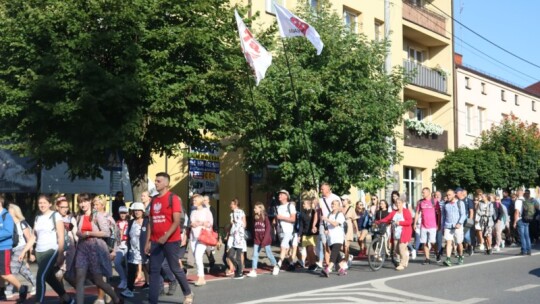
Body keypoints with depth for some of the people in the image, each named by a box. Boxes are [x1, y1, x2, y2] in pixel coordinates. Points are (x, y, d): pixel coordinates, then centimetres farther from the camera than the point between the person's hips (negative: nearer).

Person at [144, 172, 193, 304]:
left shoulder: (173, 198, -8)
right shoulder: (154, 200, 12)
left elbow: (176, 221, -14)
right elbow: (151, 222, 15)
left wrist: (166, 236, -25)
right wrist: (148, 241, 10)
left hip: (171, 241, -6)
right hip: (156, 241, 6)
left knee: (175, 268, 4)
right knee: (154, 271, 3)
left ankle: (188, 293, 25)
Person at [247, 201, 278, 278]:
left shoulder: (265, 217, -11)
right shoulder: (255, 218, 5)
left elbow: (268, 228, -15)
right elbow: (254, 229, 10)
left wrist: (264, 240, -19)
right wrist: (254, 238, 8)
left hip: (265, 239, -5)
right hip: (257, 240, 5)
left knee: (269, 254, 7)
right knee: (255, 255, -2)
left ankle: (275, 267, 27)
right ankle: (253, 271, 0)